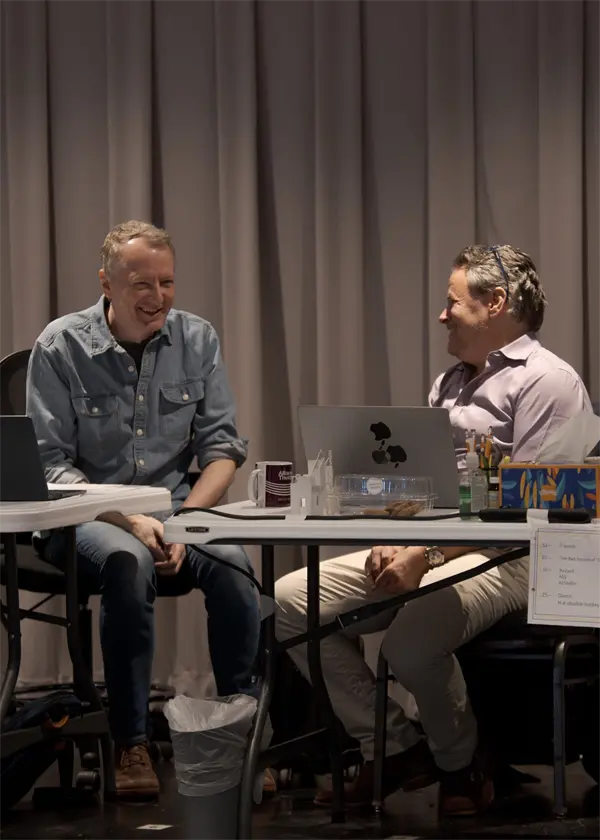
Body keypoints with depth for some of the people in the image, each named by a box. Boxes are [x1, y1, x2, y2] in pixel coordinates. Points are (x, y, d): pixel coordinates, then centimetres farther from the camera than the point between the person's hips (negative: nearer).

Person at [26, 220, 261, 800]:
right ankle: (130, 744, -29)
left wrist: (185, 518, -14)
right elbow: (50, 465, -7)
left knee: (230, 562, -30)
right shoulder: (60, 348, -4)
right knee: (129, 560, -37)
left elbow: (221, 447, 5)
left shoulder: (196, 340, 5)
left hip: (175, 511, 3)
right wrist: (128, 519, -20)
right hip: (82, 518, -3)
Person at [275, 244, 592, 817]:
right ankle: (394, 749, -3)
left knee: (411, 638, -37)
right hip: (426, 546, 9)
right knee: (289, 602, -7)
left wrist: (425, 556, -21)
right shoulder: (449, 383, 24)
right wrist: (396, 538, -1)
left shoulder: (544, 381, -6)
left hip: (505, 556, -9)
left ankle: (459, 764, -6)